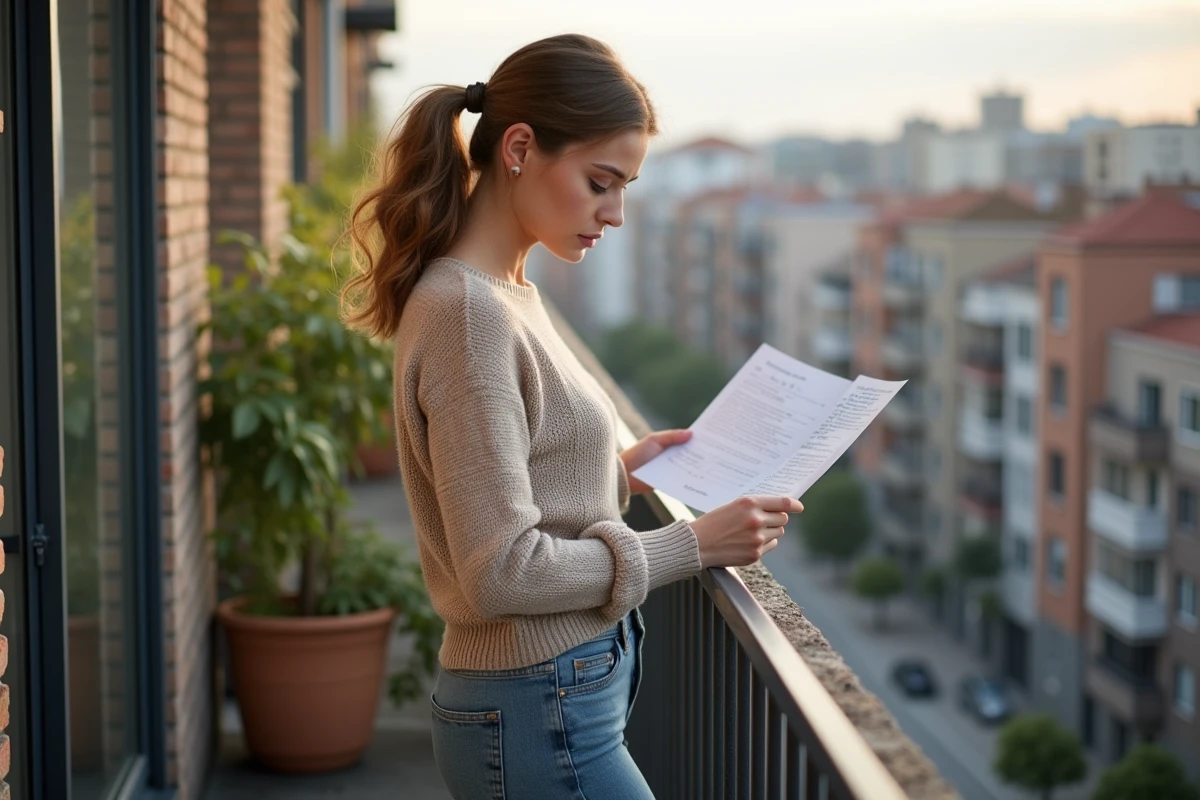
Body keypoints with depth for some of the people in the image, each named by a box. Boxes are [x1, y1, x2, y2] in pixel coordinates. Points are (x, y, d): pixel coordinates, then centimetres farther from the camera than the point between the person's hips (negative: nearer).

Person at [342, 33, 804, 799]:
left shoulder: (507, 295, 9)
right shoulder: (468, 312, -19)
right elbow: (501, 570, -22)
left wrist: (616, 472, 7)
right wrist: (693, 545, -16)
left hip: (556, 700, 9)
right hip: (540, 719, -9)